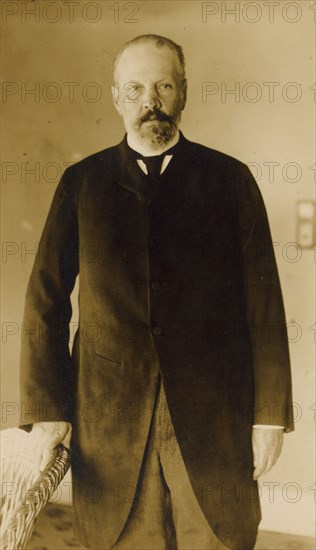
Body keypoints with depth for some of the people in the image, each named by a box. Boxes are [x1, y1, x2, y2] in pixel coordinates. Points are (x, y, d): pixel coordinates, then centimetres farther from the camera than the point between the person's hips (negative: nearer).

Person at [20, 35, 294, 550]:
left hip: (213, 415, 0)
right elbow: (46, 299, 3)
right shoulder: (81, 182, 5)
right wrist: (47, 408, -2)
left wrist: (271, 412, -2)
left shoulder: (230, 179, 3)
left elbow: (264, 301, 1)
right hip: (109, 416, 1)